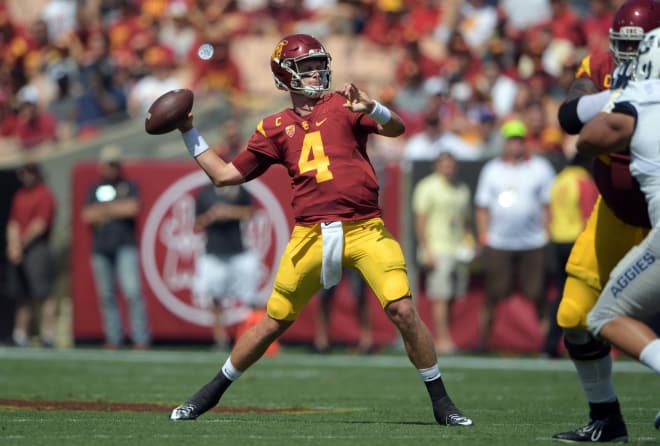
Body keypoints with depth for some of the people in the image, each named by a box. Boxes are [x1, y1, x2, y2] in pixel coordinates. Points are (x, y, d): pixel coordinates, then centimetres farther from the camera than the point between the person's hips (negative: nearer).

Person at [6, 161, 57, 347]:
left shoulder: (44, 195, -5)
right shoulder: (20, 195, 18)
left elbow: (40, 225, -11)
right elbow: (14, 222, 13)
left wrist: (22, 243, -5)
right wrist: (13, 245, -2)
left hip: (38, 248, -8)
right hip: (18, 251, 8)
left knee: (43, 292, -13)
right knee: (21, 295, 8)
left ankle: (48, 333, -18)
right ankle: (21, 333, 10)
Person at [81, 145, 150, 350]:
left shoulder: (128, 186, 9)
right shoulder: (95, 189, 17)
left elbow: (132, 208, -9)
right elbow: (88, 216, 3)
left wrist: (103, 209, -3)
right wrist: (117, 209, -3)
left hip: (124, 246, -4)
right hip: (100, 248, 4)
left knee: (133, 291, -14)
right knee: (106, 296, 4)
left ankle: (141, 340, -16)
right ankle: (113, 339, 9)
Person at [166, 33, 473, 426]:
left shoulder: (342, 105, 8)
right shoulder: (275, 128, 14)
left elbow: (396, 129, -6)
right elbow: (225, 175, 20)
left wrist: (372, 109, -26)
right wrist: (189, 133, 18)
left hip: (364, 229, -2)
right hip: (311, 234, 2)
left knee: (403, 310, -14)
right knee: (274, 322, 7)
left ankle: (441, 402, -1)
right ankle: (213, 391, 25)